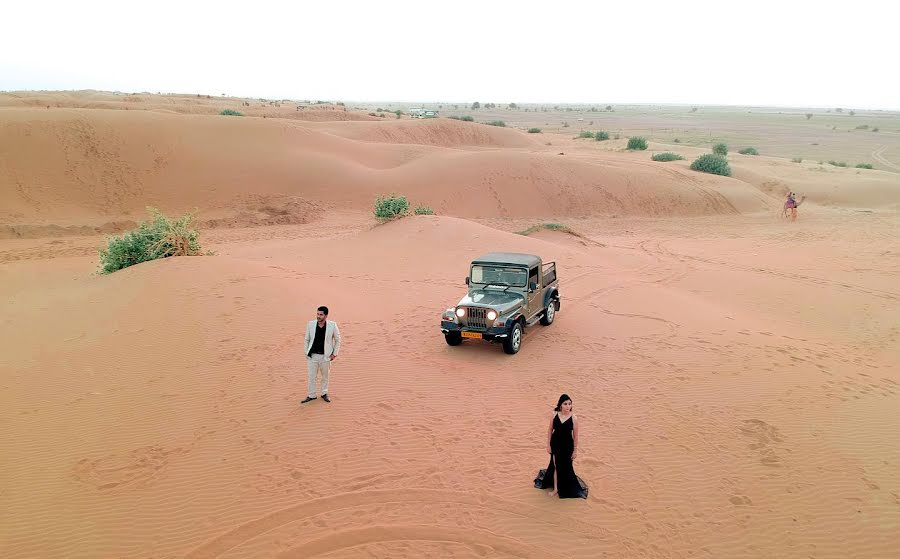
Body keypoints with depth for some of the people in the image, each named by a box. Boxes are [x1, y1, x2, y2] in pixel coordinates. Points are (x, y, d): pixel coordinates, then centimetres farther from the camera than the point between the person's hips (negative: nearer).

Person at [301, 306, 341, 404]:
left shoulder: (332, 325, -10)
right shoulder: (311, 324, -5)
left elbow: (337, 340, 1)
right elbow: (307, 339, 6)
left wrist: (335, 354, 0)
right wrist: (306, 352, 3)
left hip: (325, 356, -1)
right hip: (312, 355, 1)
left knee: (325, 376, 14)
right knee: (311, 376, 6)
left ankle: (324, 393, 32)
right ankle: (311, 395, 20)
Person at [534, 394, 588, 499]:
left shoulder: (573, 418, -14)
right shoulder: (554, 415, -9)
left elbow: (575, 435, -7)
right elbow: (550, 430, 0)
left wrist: (575, 450, -3)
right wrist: (548, 445, 1)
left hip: (567, 446, -2)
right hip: (555, 444, 2)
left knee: (566, 467, 9)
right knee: (556, 466, 13)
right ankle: (555, 488, 29)